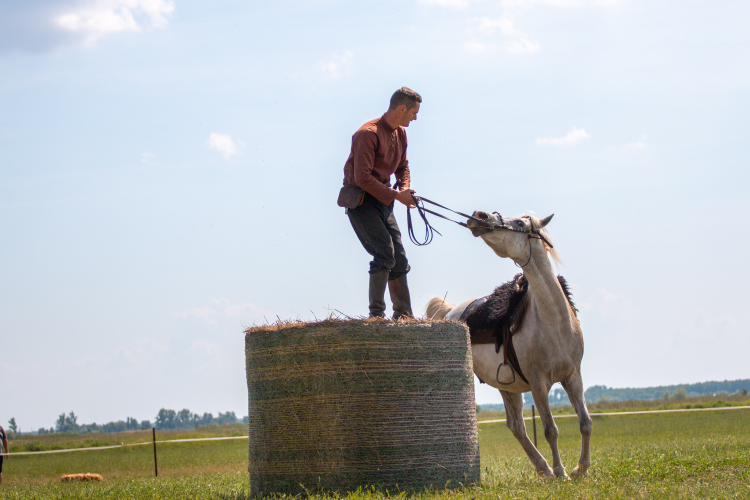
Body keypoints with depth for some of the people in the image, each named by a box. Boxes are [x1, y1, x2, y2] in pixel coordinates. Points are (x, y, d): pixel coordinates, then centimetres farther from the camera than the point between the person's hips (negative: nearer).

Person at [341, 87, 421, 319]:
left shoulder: (400, 133, 8)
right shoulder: (368, 134, -20)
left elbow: (403, 166, 22)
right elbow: (362, 178, -25)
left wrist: (405, 189, 1)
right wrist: (396, 195, -22)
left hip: (383, 201, 9)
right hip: (361, 201, -9)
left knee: (399, 259, 5)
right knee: (385, 254, -19)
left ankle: (404, 317, 10)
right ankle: (376, 315, -14)